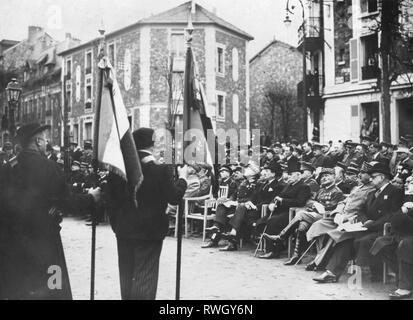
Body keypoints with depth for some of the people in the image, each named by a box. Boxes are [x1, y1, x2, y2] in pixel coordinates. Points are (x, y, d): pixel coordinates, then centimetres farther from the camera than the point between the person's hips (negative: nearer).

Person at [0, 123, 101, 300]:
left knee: (15, 290, 17)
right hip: (42, 238, -6)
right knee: (52, 290, 6)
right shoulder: (47, 166, -14)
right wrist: (91, 198, 4)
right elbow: (67, 202, -12)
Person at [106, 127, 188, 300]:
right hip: (151, 231, -4)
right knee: (145, 277, 3)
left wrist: (116, 225, 11)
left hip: (124, 231, 4)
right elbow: (174, 198, -12)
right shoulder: (161, 169, -14)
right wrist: (182, 177, 3)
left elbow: (111, 200, 0)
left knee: (127, 275, 17)